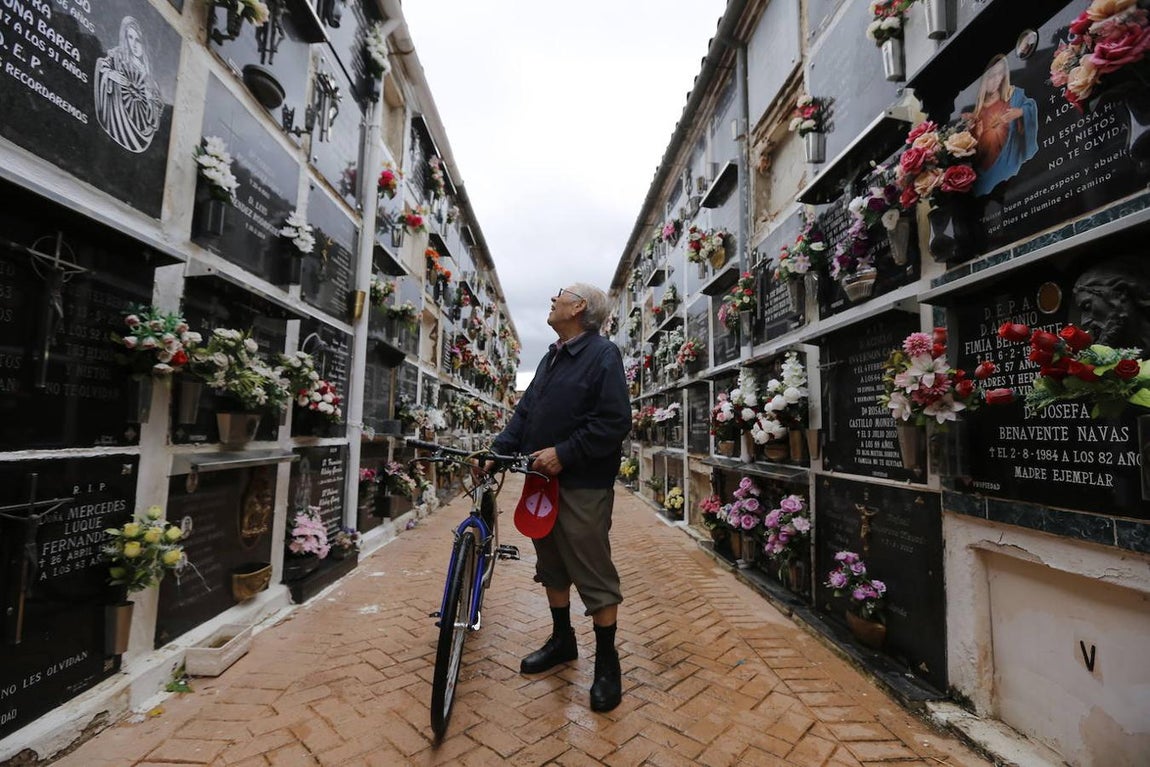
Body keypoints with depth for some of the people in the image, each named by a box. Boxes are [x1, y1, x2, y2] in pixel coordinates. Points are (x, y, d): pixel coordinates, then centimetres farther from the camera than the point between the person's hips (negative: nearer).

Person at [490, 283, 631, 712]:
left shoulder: (603, 355, -10)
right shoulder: (552, 357, 16)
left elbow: (614, 422, -19)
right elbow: (525, 411, 15)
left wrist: (563, 454, -22)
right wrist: (498, 450, 3)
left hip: (582, 486, -8)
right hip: (543, 480, 9)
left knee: (593, 573, 3)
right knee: (552, 565, 19)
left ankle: (607, 660, 21)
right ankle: (562, 640, 38)